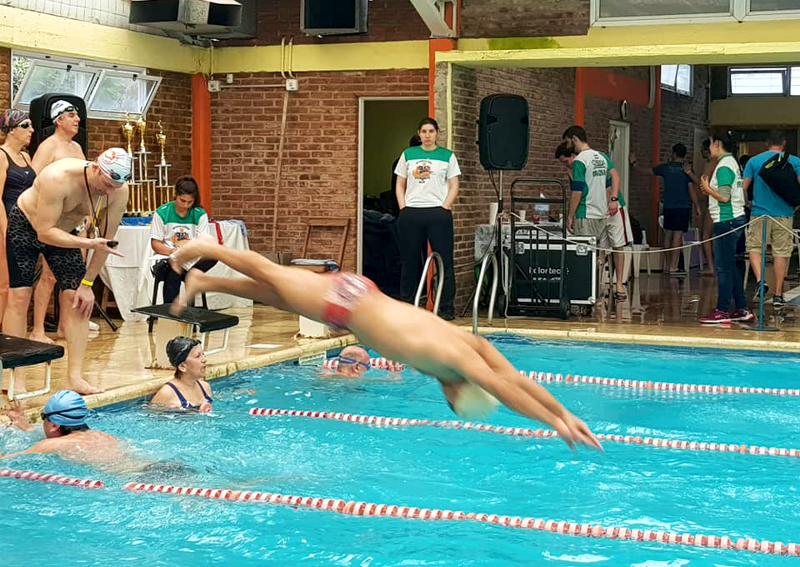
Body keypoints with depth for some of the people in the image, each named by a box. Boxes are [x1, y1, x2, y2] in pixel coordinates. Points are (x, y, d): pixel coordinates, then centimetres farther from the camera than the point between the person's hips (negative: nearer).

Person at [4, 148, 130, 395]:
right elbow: (45, 233, -36)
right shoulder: (58, 178, -38)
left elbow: (107, 239, -12)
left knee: (76, 298, -7)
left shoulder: (119, 191, -23)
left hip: (63, 231, 5)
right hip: (25, 224, -4)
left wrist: (87, 283, -10)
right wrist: (88, 243, -47)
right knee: (19, 296, -10)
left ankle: (75, 377, -5)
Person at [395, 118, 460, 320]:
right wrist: (403, 207, 0)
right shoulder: (408, 155, 11)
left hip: (438, 212, -2)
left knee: (444, 261, -3)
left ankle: (447, 308, 2)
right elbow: (400, 184, 13)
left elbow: (454, 186, 5)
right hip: (411, 213, 2)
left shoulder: (447, 156, 6)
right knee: (410, 261, 6)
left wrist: (445, 206, -8)